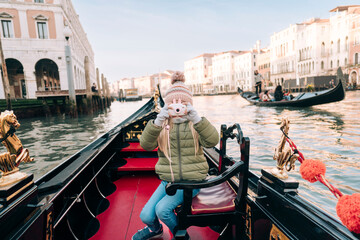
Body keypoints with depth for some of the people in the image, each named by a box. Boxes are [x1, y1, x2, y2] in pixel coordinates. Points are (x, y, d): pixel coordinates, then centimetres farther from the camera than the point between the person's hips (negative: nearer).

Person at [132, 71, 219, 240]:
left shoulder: (196, 125, 0)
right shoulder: (161, 125, 2)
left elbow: (212, 141, -20)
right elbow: (146, 145, -15)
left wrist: (196, 118, -32)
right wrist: (157, 121, -30)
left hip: (191, 181, -2)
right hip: (168, 180, 3)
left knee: (162, 209, -20)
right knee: (146, 216, -8)